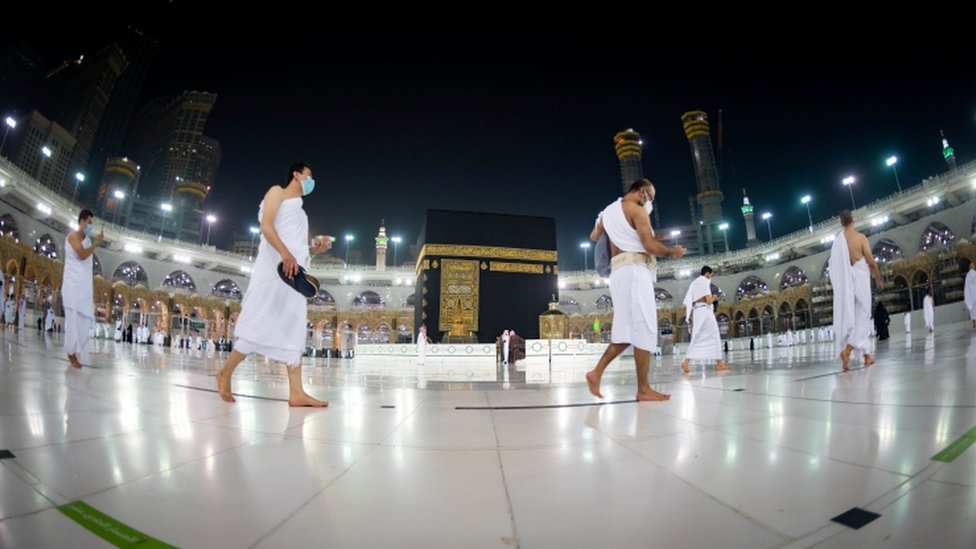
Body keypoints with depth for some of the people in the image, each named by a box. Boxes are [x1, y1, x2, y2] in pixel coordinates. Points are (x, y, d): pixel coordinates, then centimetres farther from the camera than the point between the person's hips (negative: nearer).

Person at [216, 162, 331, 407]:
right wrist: (285, 253, -23)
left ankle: (296, 392, -7)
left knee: (294, 330, -2)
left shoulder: (299, 210, 30)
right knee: (260, 321, -10)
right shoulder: (278, 191, 8)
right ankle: (225, 373, 6)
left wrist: (316, 248, 7)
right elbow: (266, 225, -9)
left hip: (294, 270, 8)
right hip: (275, 265, -8)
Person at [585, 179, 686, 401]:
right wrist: (673, 251, 5)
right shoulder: (636, 209, -5)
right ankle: (643, 389, -4)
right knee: (644, 328, -7)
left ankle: (596, 372, 4)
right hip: (634, 270, -9)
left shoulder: (608, 211, 20)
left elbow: (593, 237, 34)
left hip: (618, 272, 9)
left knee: (626, 330, 10)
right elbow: (650, 246, -12)